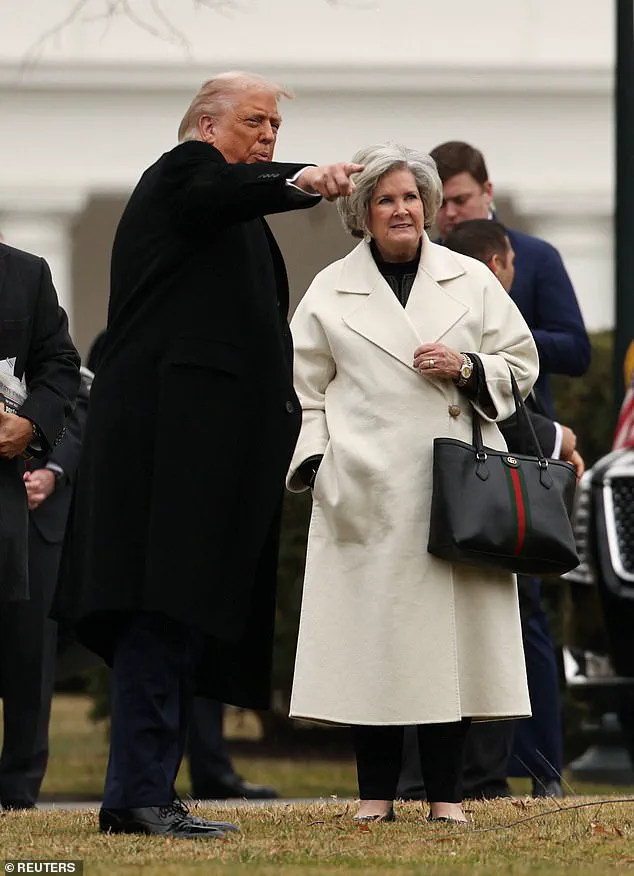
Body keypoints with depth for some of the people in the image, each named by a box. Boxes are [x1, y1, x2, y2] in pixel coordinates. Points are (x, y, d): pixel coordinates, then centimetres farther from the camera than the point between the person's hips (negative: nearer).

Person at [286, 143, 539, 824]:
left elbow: (520, 364, 13)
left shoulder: (471, 281, 12)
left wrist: (467, 367, -5)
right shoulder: (331, 292, 10)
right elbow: (302, 387, 10)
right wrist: (315, 462, -2)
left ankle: (446, 793, 4)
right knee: (368, 632, -4)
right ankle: (376, 793, 3)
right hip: (367, 494, -1)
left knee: (450, 628, -3)